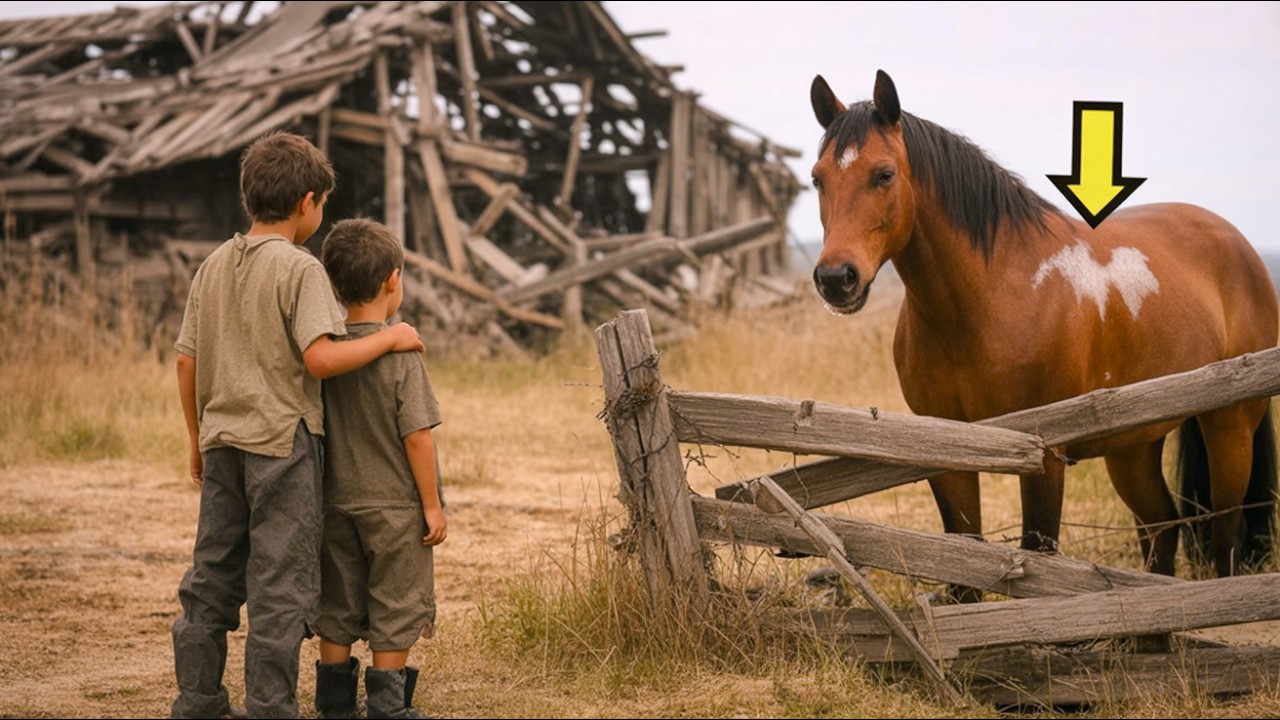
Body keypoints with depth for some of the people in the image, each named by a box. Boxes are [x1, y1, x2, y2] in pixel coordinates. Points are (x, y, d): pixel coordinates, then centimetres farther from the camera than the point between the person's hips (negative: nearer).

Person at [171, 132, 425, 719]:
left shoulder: (213, 267, 9)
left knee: (212, 577, 13)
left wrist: (199, 441, 21)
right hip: (282, 440, -7)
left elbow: (186, 363, 11)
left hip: (223, 441, 7)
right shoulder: (300, 269, -11)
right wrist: (390, 338, -11)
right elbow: (320, 358, -23)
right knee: (281, 584, 0)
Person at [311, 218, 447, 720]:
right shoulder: (400, 353, -15)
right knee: (395, 610, 4)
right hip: (394, 507, -5)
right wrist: (432, 505, -8)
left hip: (335, 503, 5)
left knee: (336, 609, 13)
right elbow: (416, 434, -16)